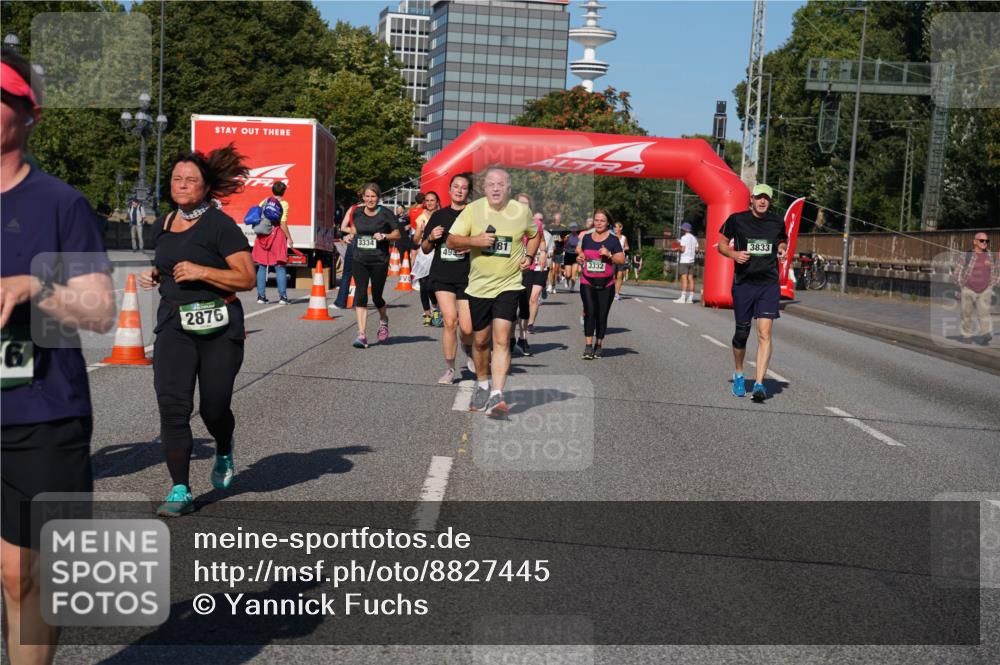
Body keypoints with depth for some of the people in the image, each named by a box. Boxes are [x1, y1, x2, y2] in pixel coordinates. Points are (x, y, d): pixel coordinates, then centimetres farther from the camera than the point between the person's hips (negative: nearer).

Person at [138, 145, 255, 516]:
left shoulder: (219, 225, -7)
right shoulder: (163, 225, 12)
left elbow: (247, 278, -12)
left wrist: (201, 272, -21)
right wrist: (154, 276, 9)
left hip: (218, 327, -4)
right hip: (173, 323, 4)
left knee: (214, 406, 4)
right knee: (172, 405, -10)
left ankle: (224, 454, 40)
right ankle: (180, 492, -4)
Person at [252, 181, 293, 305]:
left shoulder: (264, 202, 8)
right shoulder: (283, 204, -4)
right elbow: (283, 224, -10)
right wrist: (289, 238, -3)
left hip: (262, 235, 4)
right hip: (277, 235, -4)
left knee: (262, 266, 8)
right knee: (280, 267, 1)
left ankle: (261, 296, 7)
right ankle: (282, 297, -4)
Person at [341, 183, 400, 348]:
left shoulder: (385, 213, -4)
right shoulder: (357, 212, 7)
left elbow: (397, 234, -1)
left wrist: (384, 236, -16)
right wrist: (351, 233, 8)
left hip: (379, 261, -2)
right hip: (359, 260, 2)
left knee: (376, 297, 6)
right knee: (361, 295, -8)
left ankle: (383, 322, 39)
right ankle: (361, 335, -9)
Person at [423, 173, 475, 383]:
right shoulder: (439, 215, 10)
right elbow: (425, 249, 15)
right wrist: (431, 238, -5)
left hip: (467, 277, -2)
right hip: (442, 276, 2)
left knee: (467, 329, -5)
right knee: (450, 320, -12)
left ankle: (470, 353, 31)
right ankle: (449, 370, 3)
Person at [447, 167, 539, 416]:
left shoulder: (521, 211, 1)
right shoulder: (472, 210, -3)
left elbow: (535, 235, 20)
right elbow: (451, 241, -4)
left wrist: (528, 256, 2)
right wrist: (474, 240, -21)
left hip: (508, 285, -1)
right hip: (478, 286, 1)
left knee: (501, 339, -14)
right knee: (480, 341, 12)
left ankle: (496, 396, -16)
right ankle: (482, 386, 35)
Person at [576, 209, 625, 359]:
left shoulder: (613, 239, 0)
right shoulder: (586, 237, 9)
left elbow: (622, 260, -2)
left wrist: (609, 254, -17)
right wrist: (579, 259, 1)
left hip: (606, 284, -1)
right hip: (587, 283, 1)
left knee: (602, 315, 5)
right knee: (590, 312, -13)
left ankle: (599, 345, 19)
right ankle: (588, 346, -14)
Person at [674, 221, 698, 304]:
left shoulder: (684, 237, -8)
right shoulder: (694, 238, 13)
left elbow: (683, 249, -14)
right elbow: (696, 250, 12)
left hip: (684, 261, -7)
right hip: (691, 261, 7)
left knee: (684, 278, -10)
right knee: (690, 278, 5)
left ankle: (683, 298, -14)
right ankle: (690, 298, 3)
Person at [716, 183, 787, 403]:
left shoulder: (777, 222, 6)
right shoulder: (737, 219, -1)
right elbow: (722, 244, 8)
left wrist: (782, 249, 2)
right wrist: (734, 254, -12)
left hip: (769, 284, 0)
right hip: (743, 284, 0)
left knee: (765, 333, -12)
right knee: (742, 333, 9)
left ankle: (759, 384, -14)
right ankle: (739, 375, 33)